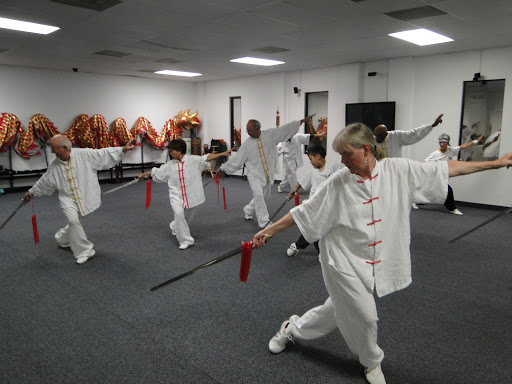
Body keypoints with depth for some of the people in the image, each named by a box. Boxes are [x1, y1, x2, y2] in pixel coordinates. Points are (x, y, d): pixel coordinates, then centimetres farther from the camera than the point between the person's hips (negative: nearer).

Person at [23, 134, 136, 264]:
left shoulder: (83, 154, -13)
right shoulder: (54, 166, -1)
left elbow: (103, 154, -14)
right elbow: (44, 181, 14)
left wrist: (123, 149, -22)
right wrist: (31, 192, 24)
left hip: (85, 198, -1)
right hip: (67, 199, 1)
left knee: (74, 224, 10)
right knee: (73, 220, -21)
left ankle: (62, 238, 44)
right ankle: (84, 251, -8)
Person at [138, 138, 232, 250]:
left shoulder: (193, 160, -5)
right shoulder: (169, 165, 3)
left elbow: (207, 158, -9)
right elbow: (156, 172, 16)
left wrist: (223, 153, -15)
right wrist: (144, 174, 22)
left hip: (191, 195, 0)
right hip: (177, 195, 0)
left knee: (187, 217, 16)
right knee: (179, 213, -25)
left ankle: (174, 227, 50)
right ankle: (186, 240, -14)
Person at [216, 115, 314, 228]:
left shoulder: (270, 134, -6)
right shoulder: (247, 144, -7)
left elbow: (285, 129, -4)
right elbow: (236, 159, -2)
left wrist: (302, 121, -4)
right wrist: (223, 169, -3)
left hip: (268, 174, 3)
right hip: (254, 174, -3)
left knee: (264, 197, 15)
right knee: (258, 195, -20)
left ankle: (248, 210, 41)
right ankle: (264, 222, -12)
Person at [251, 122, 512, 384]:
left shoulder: (399, 171, -8)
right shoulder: (337, 183, -13)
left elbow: (447, 169, -2)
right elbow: (302, 213, -8)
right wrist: (268, 232, -11)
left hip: (371, 262, 3)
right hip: (342, 260, -3)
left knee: (339, 310, 17)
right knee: (364, 316, 0)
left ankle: (291, 328, 45)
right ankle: (372, 363, 35)